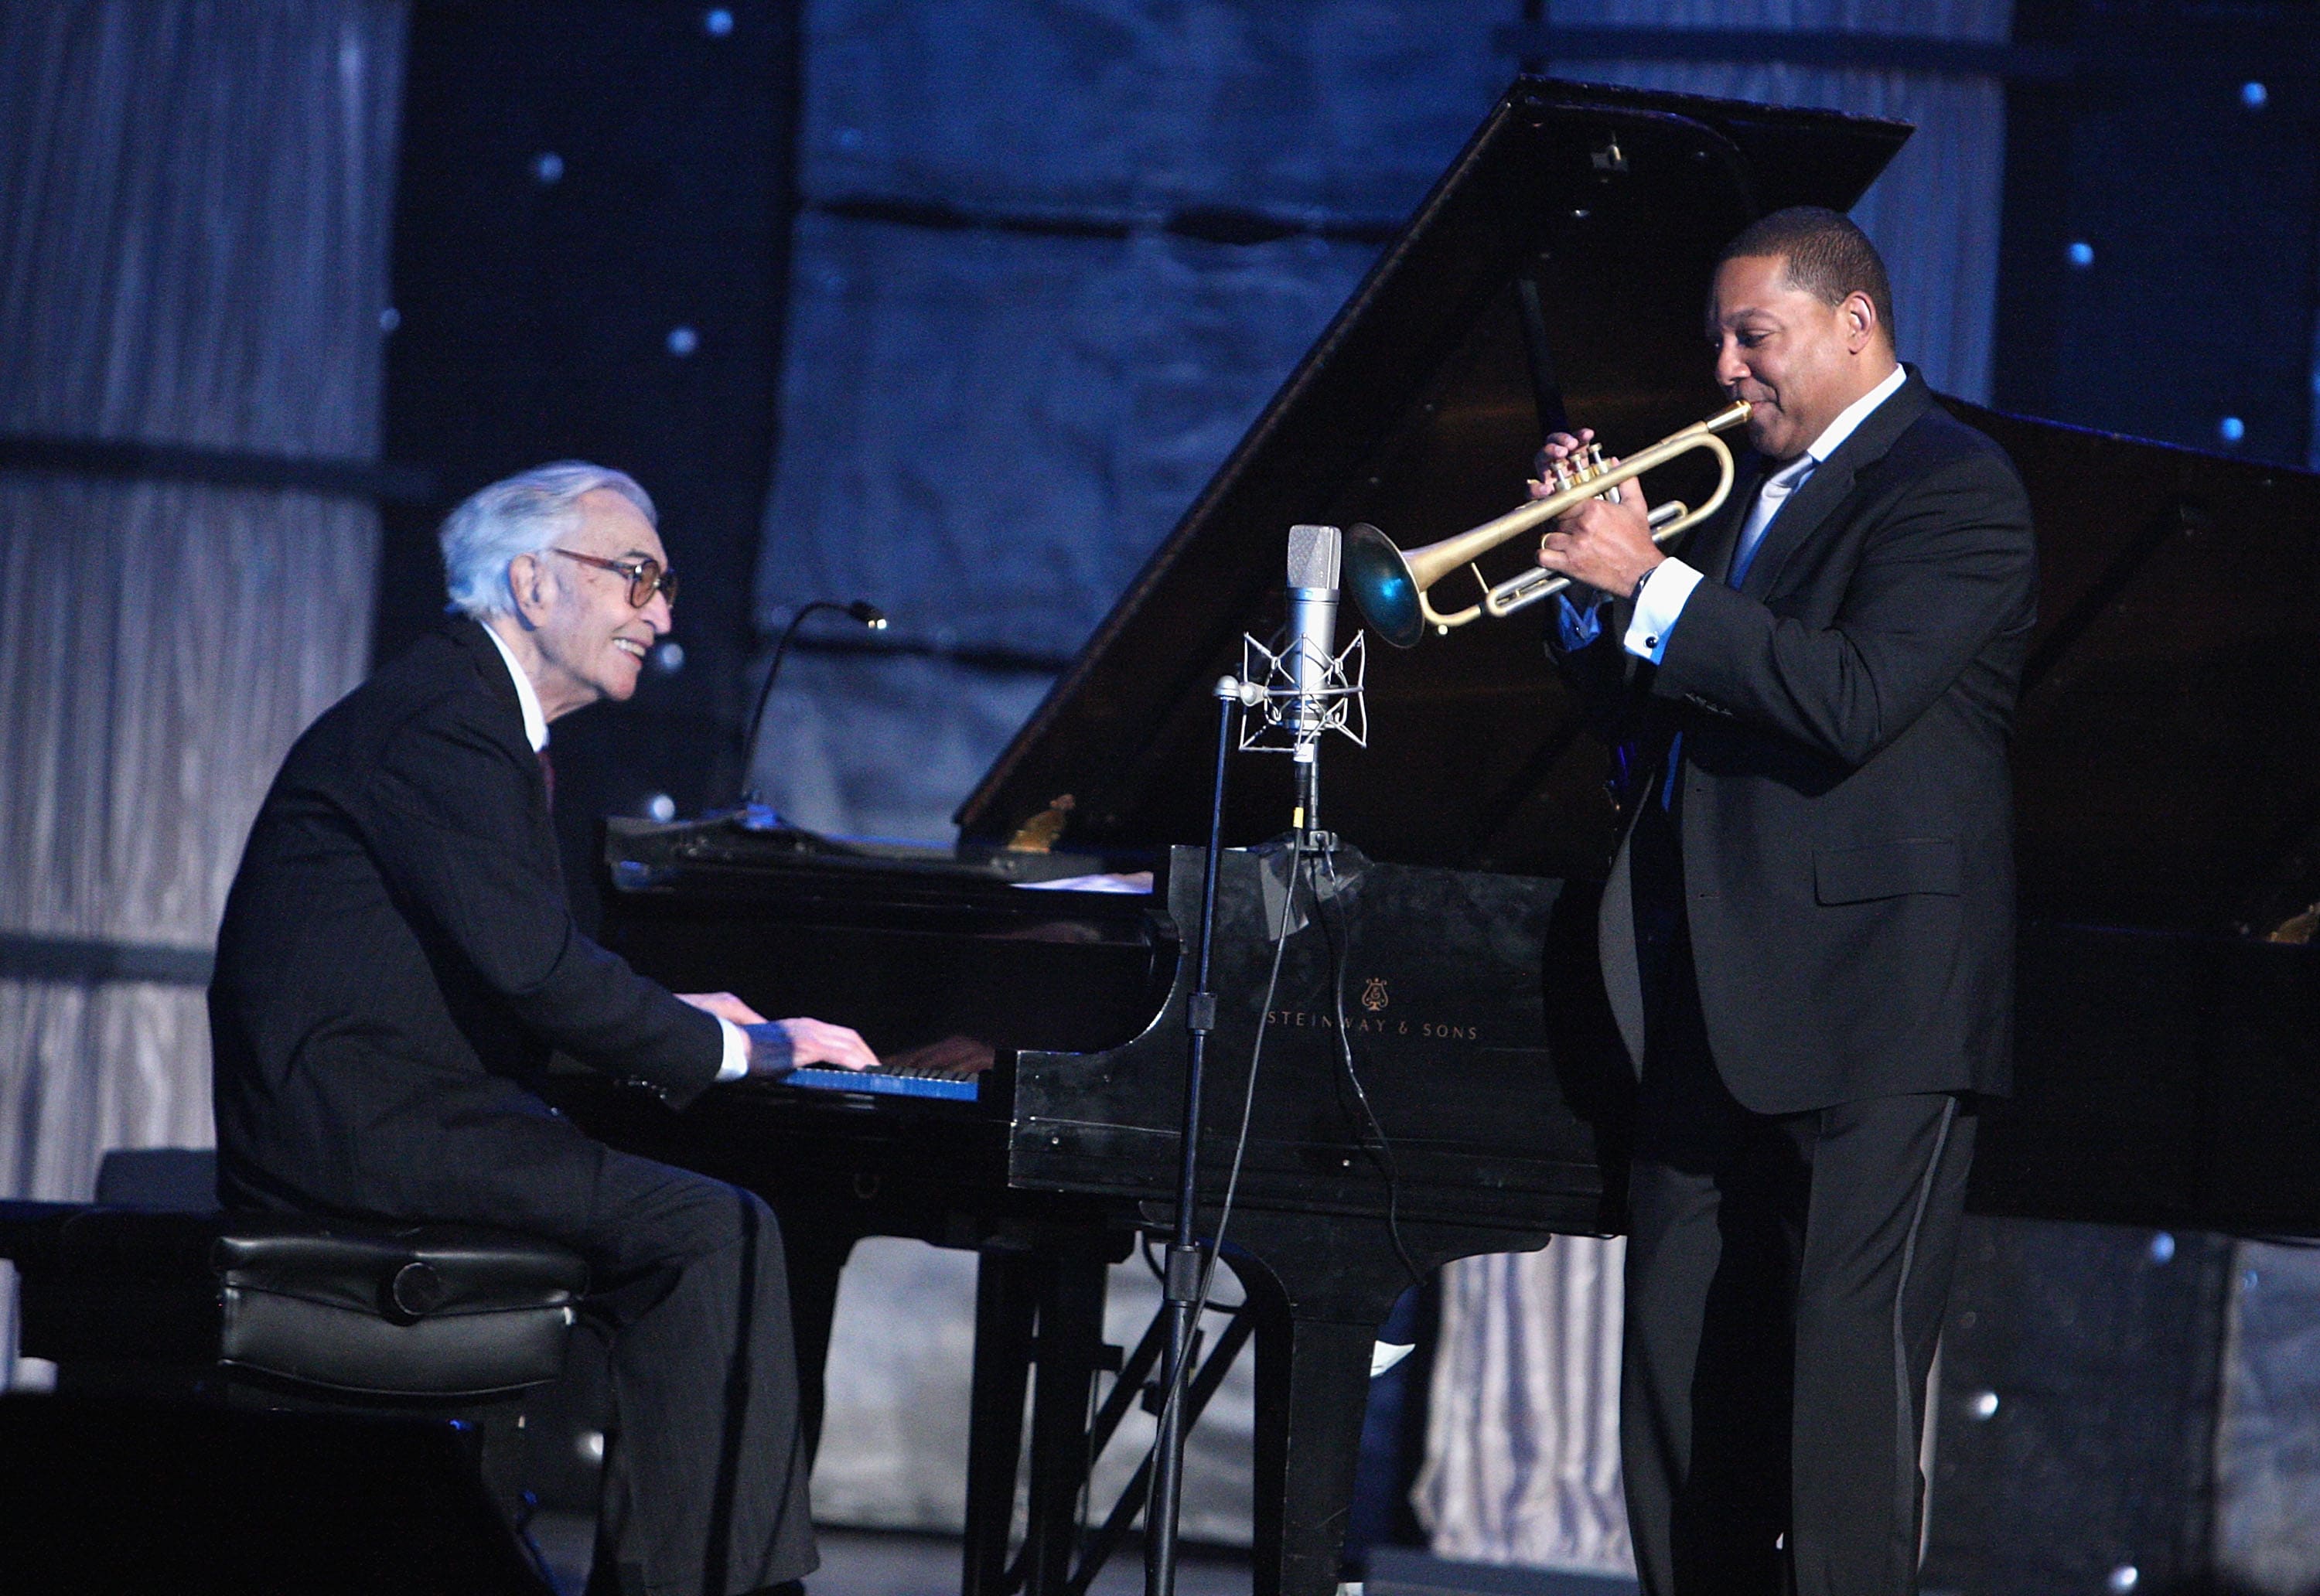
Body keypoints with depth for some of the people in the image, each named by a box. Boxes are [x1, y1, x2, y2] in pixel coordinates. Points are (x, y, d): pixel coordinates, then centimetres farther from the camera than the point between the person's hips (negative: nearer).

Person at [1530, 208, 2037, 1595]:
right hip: (1715, 1003, 9)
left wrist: (1652, 586, -17)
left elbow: (1850, 704, -22)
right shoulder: (1758, 485, 18)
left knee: (1852, 1353, -10)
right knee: (1684, 1360, 10)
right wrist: (1597, 580, 3)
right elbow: (1658, 711, 20)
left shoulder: (1950, 487, -8)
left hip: (1871, 1009, -9)